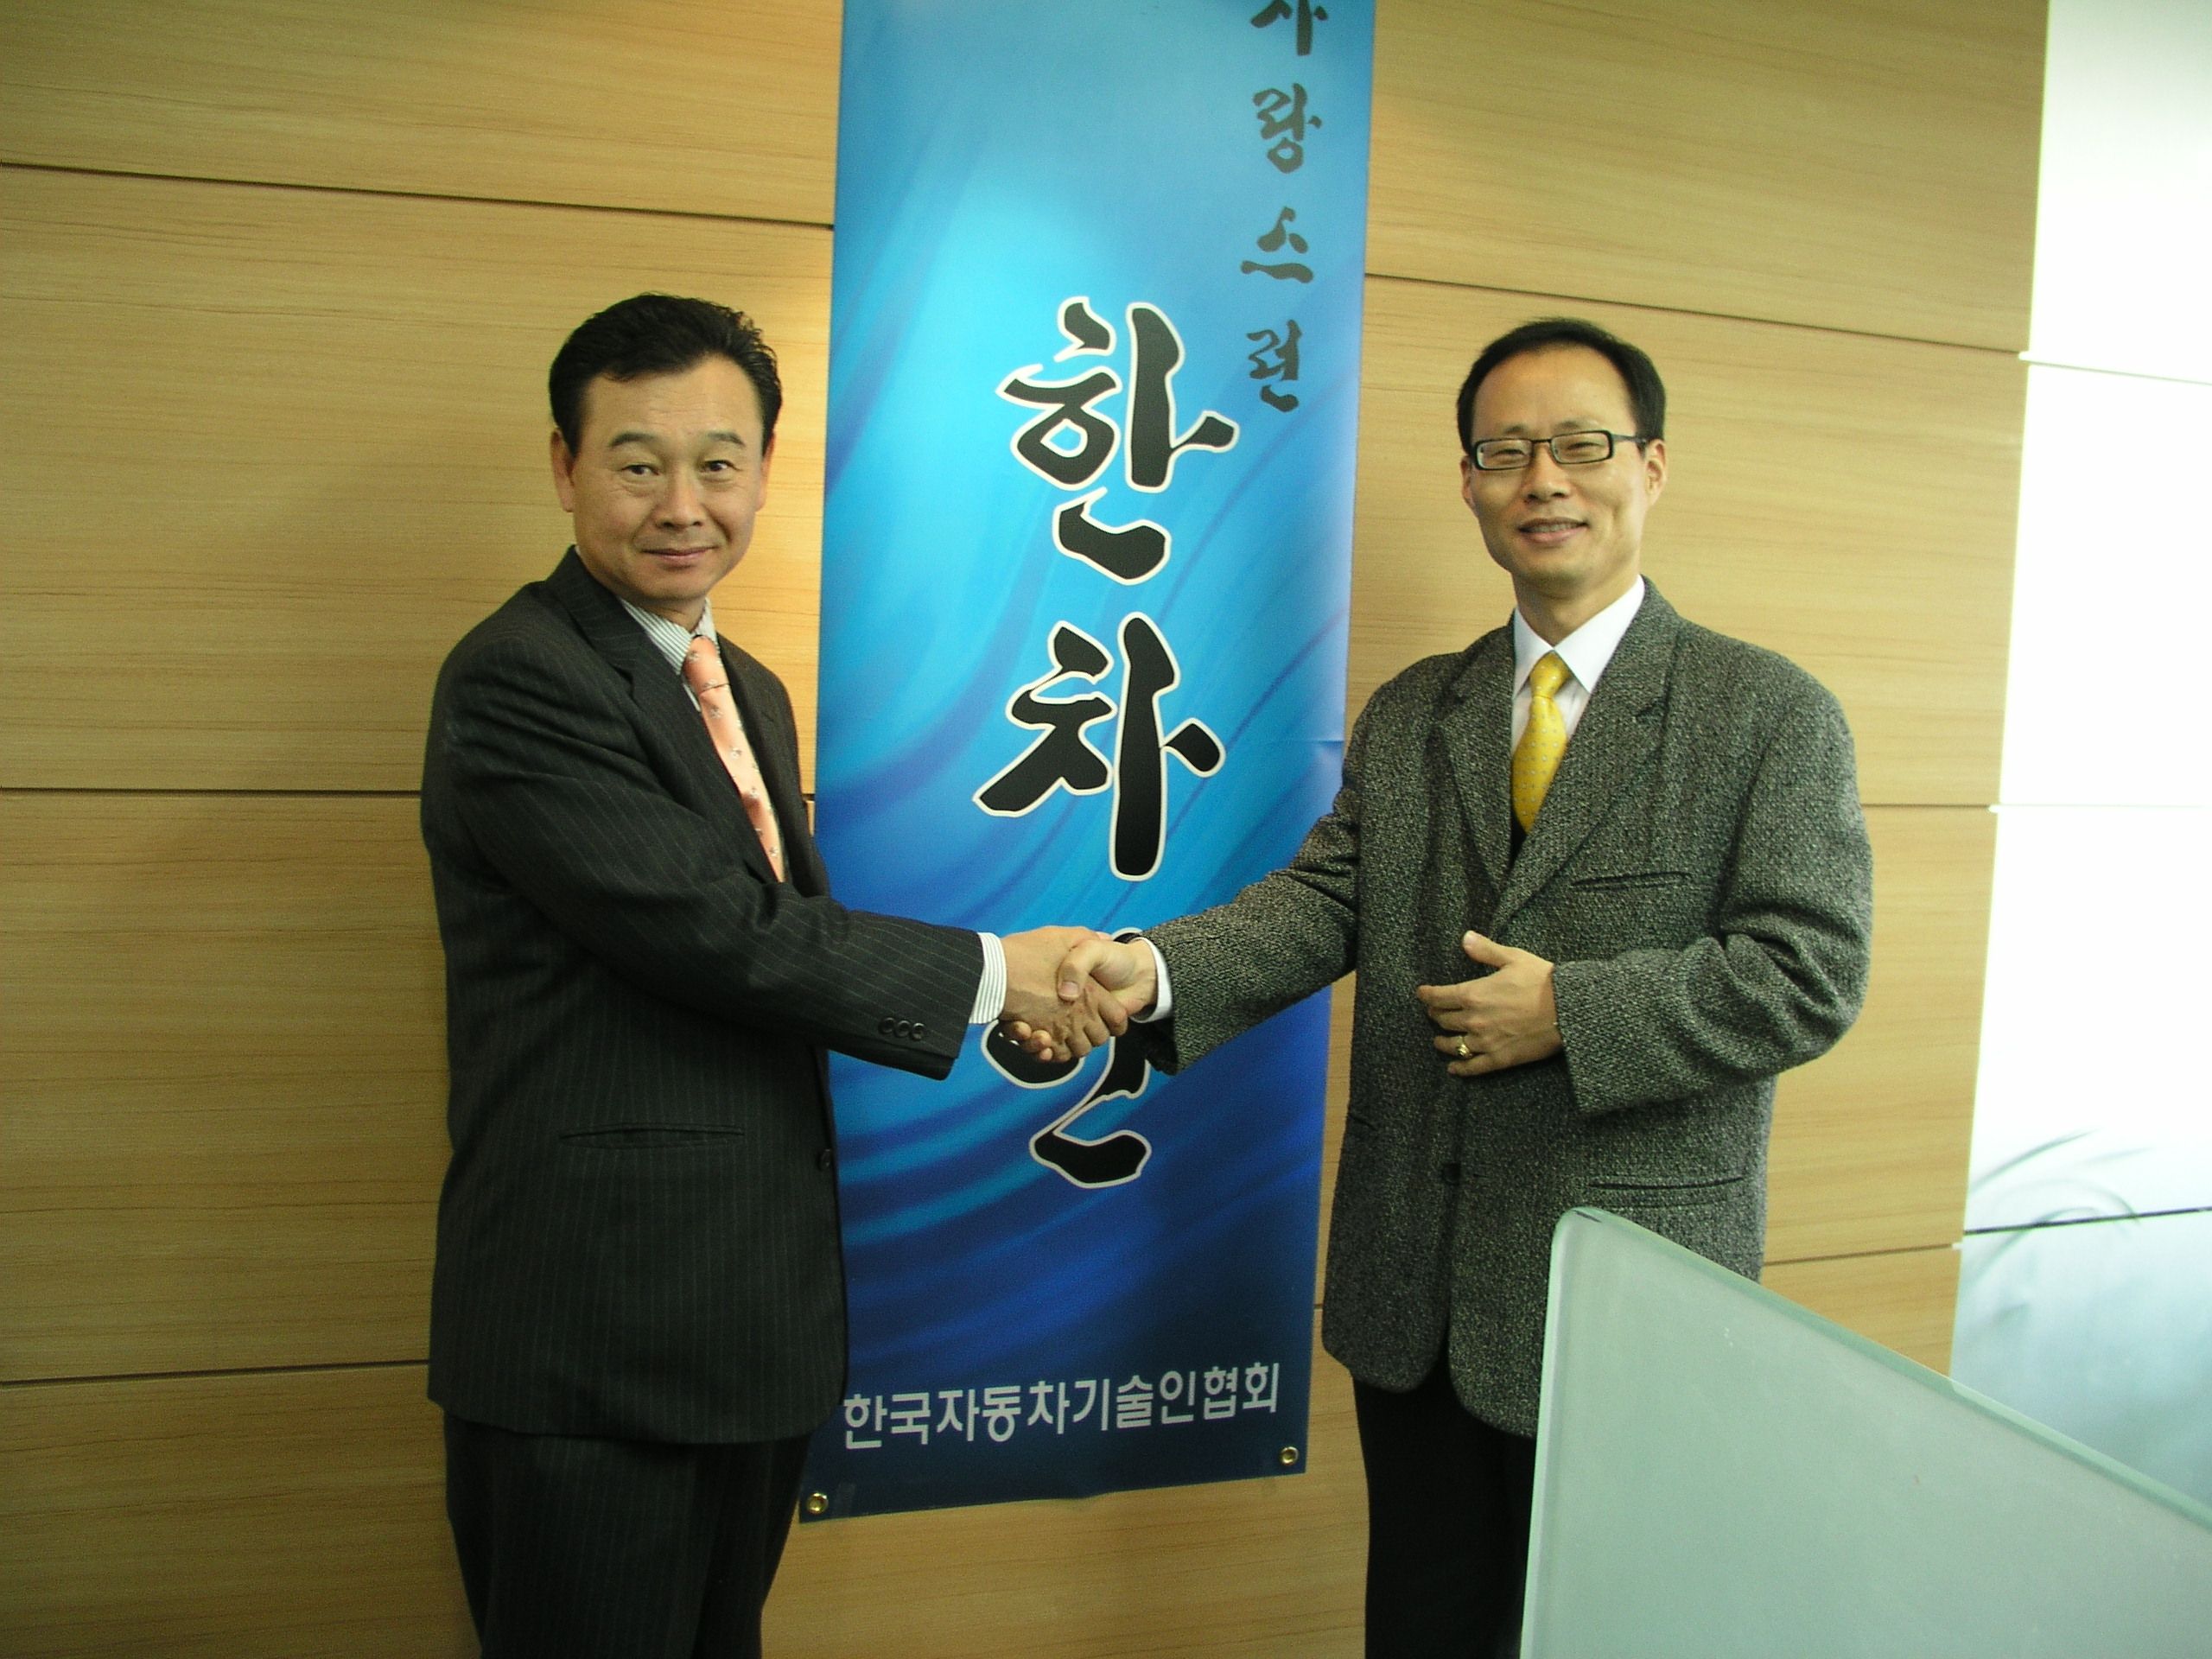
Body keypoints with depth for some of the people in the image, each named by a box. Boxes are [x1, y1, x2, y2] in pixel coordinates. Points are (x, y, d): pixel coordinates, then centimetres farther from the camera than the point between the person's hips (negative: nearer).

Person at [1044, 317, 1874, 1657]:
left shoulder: (1770, 713, -5)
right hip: (1414, 1292, 4)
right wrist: (1153, 970, -20)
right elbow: (1321, 902, -2)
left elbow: (1809, 973, -12)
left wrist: (1567, 1012, -19)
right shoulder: (1407, 717, 9)